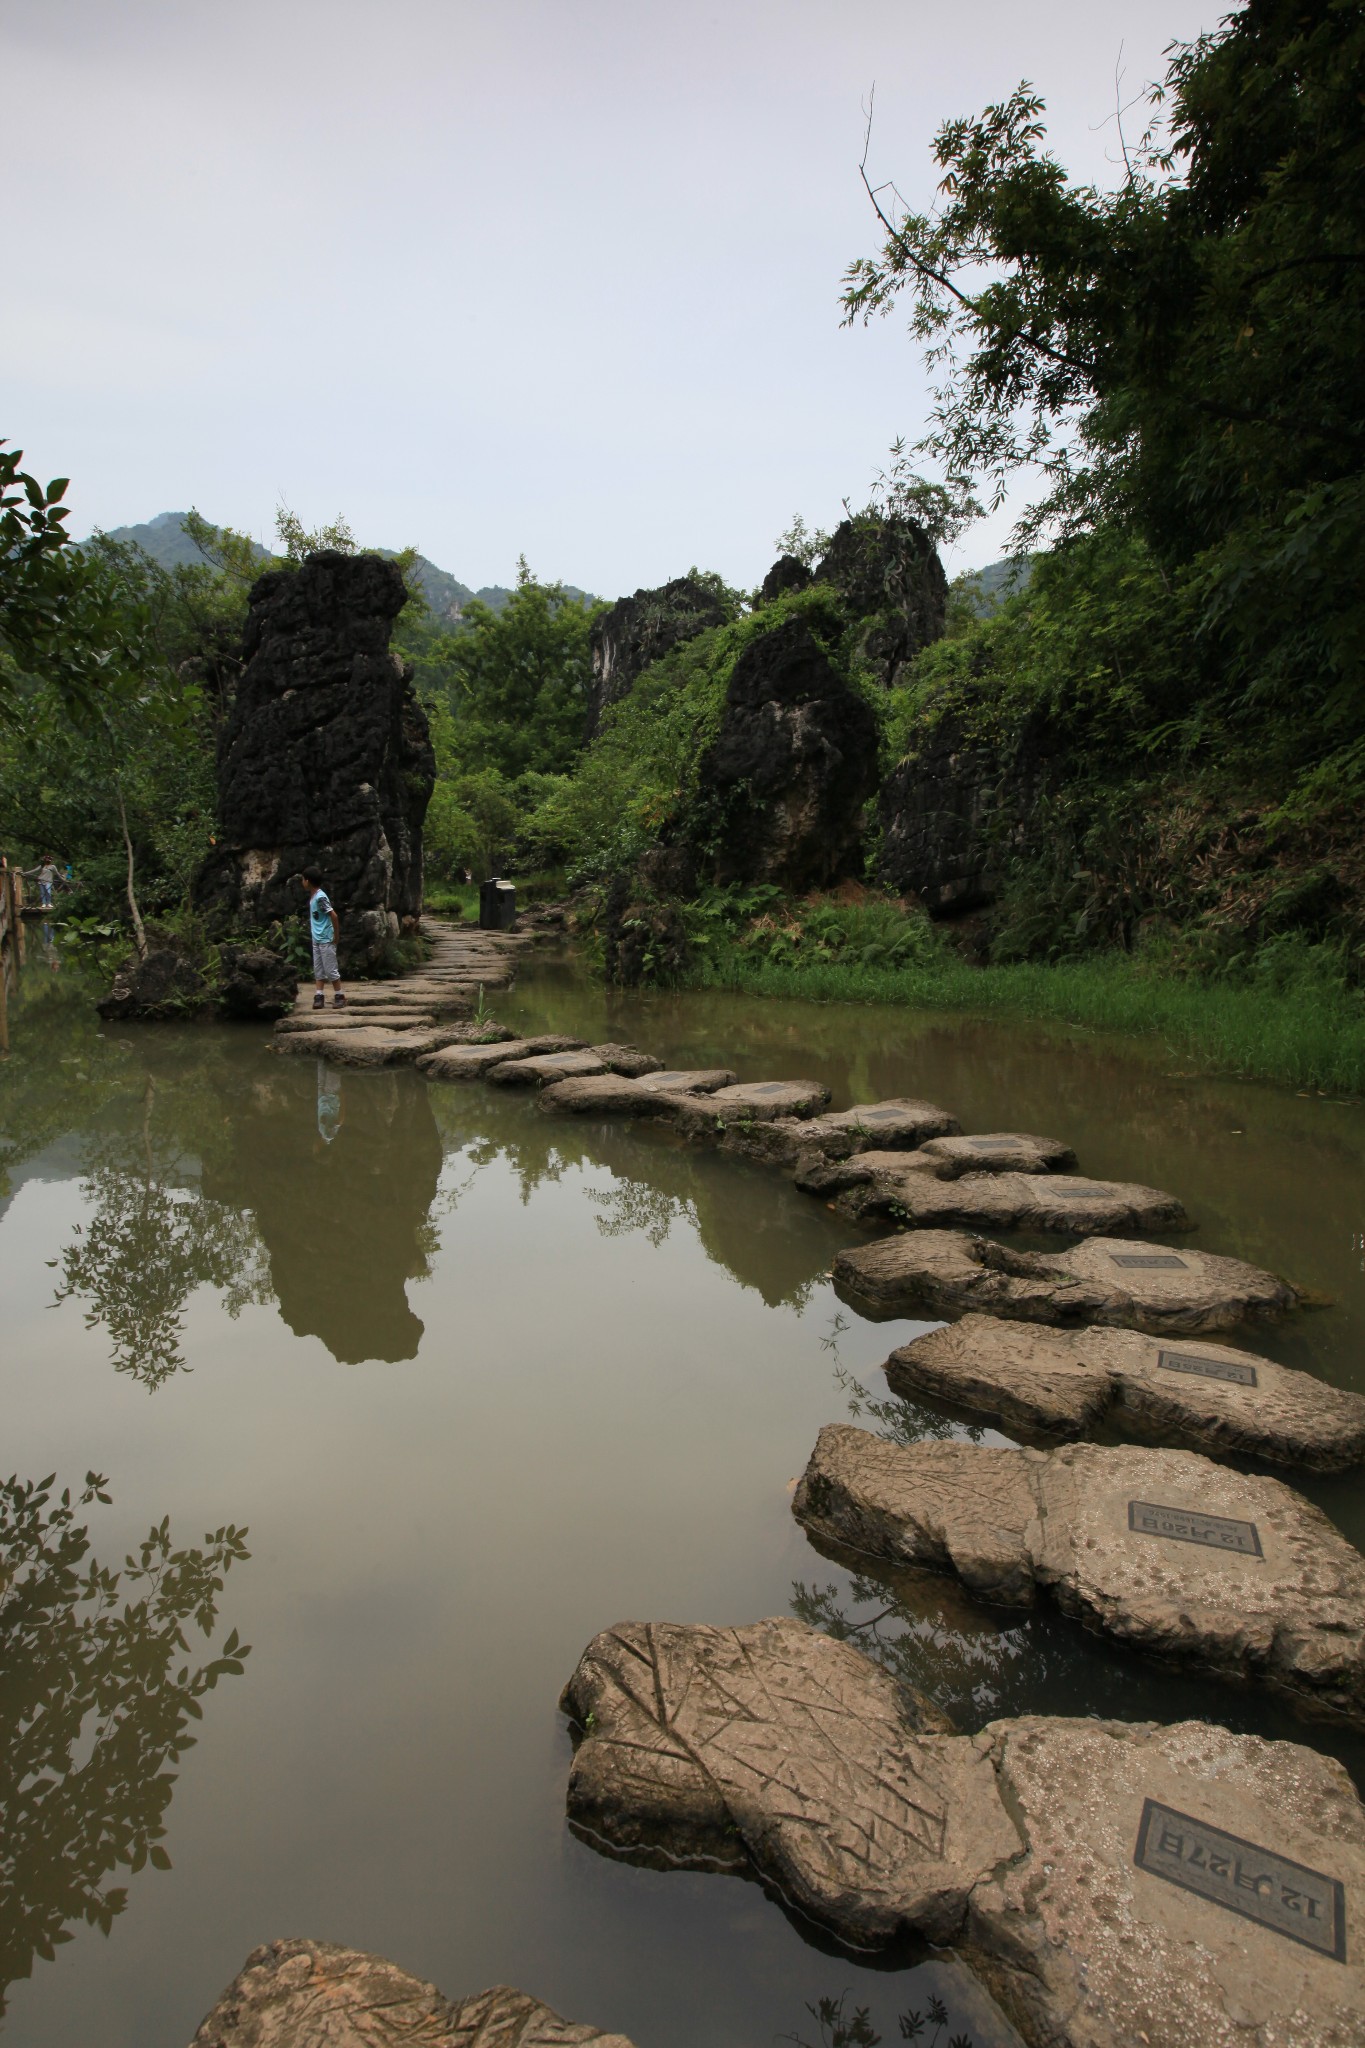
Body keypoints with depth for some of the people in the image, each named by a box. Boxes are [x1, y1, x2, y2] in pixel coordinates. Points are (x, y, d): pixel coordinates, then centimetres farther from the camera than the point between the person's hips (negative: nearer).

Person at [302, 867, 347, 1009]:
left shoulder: (320, 897, -18)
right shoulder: (312, 896, 10)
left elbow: (333, 915, -22)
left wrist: (335, 936, -17)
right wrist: (313, 932, 13)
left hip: (326, 940, -9)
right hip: (316, 939, 9)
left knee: (331, 969, -2)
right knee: (318, 968, 8)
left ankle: (339, 996, 6)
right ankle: (319, 995, 11)